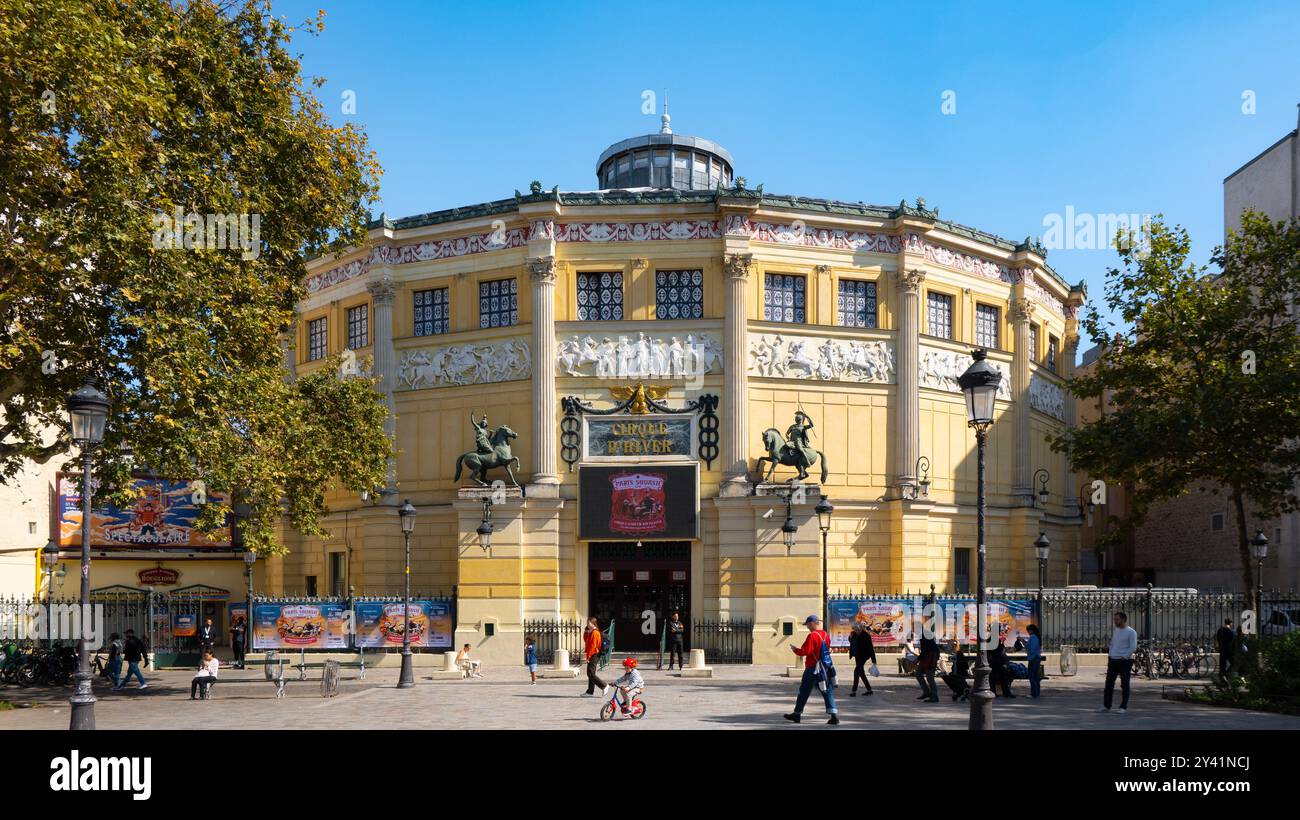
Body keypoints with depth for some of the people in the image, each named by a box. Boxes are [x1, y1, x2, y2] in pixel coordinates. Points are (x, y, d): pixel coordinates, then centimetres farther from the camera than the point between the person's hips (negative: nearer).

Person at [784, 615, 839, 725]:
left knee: (804, 692, 7)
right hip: (826, 668, 6)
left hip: (813, 669, -6)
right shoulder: (825, 635, 8)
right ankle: (834, 715, -7)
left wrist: (794, 649, 0)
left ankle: (797, 714, 17)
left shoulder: (812, 636, -16)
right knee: (827, 692, 5)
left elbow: (804, 652, -18)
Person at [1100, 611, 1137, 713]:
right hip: (1112, 661, 7)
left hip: (1124, 661, -7)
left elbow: (1133, 648, -13)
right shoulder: (1115, 630, 15)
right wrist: (1109, 655, 12)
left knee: (1124, 685, 0)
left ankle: (1123, 707, 7)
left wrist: (1123, 657, -16)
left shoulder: (1131, 632, -7)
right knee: (1109, 683, 4)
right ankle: (1106, 706, 9)